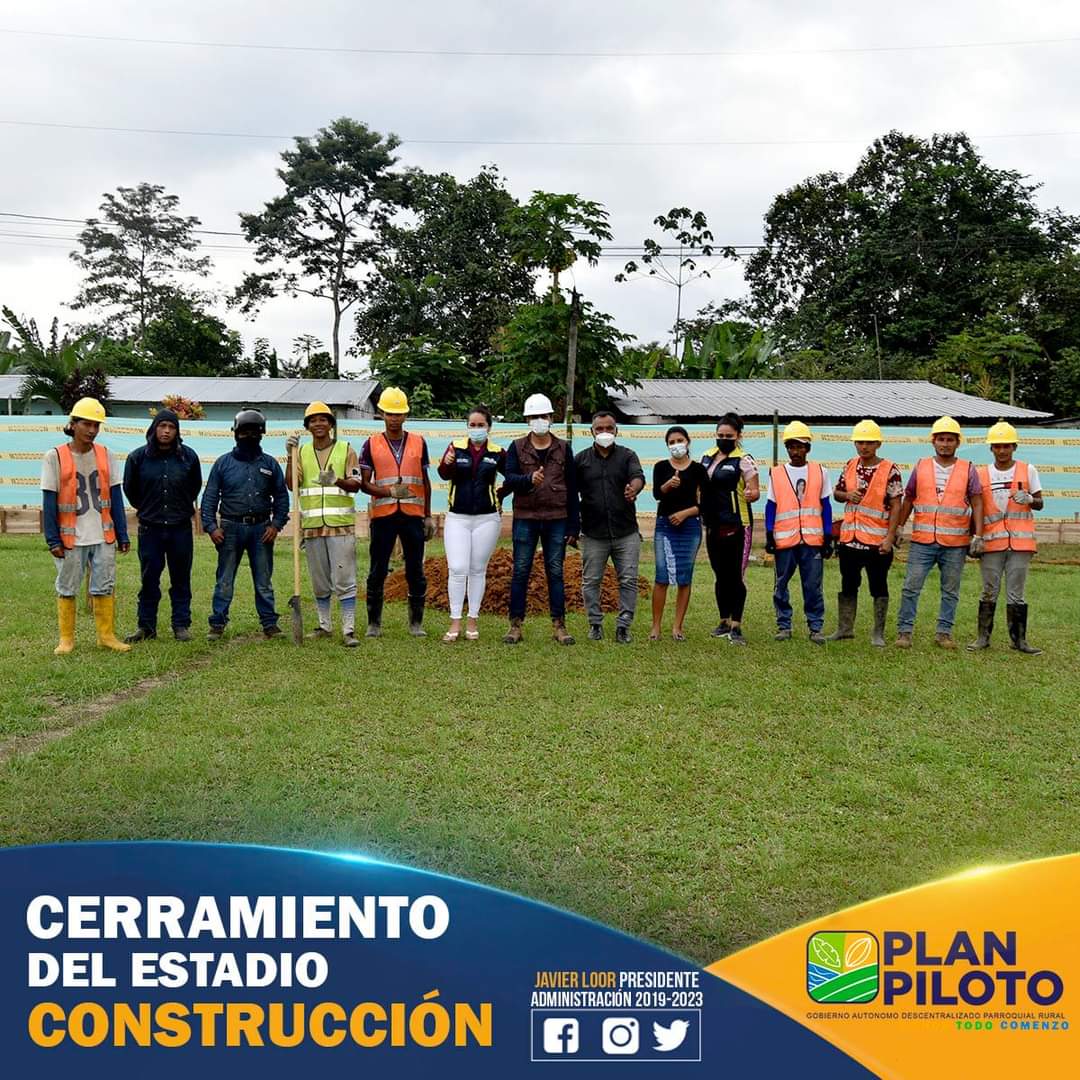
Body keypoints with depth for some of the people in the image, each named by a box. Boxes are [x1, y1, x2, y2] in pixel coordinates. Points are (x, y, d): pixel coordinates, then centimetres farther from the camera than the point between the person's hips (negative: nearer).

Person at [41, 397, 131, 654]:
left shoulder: (105, 455, 4)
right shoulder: (55, 457, -4)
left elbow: (116, 498, 7)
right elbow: (49, 503, -5)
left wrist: (122, 535, 4)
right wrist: (52, 540, -10)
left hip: (103, 537, 3)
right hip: (71, 538, -2)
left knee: (104, 587, 6)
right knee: (67, 589, 7)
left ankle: (107, 636, 14)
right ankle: (66, 639, 16)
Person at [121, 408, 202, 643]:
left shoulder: (188, 456, -1)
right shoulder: (138, 457, -3)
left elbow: (195, 486, 16)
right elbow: (130, 489, 11)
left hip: (181, 528, 1)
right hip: (150, 528, 0)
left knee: (181, 579, 7)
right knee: (149, 580, 7)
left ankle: (181, 625, 15)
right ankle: (146, 626, 16)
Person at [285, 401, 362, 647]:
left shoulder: (346, 450, 5)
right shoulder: (302, 452, 11)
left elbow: (356, 485, -2)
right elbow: (291, 484, 1)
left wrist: (337, 481, -22)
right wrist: (290, 456, -9)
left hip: (341, 525, -3)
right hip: (312, 525, 3)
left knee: (344, 580, -6)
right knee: (319, 581, 11)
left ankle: (349, 630, -4)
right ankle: (325, 626, 22)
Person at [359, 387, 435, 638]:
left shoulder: (418, 443, 10)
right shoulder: (371, 445, 5)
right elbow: (364, 483, 1)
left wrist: (428, 516, 12)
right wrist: (390, 491, -16)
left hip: (413, 514, 1)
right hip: (382, 515, -1)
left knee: (416, 571, 4)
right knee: (377, 571, 3)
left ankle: (416, 623, 13)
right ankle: (374, 623, 13)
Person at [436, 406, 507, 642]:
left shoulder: (497, 453, 2)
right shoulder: (456, 447, 0)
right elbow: (444, 474, -16)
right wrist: (447, 463, -35)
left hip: (486, 518, 1)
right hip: (457, 517, -1)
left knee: (478, 570, 8)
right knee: (457, 569, -7)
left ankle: (473, 620, 16)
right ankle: (455, 622, 0)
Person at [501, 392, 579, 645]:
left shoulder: (563, 449, 7)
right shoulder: (517, 448, 6)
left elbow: (572, 489, 6)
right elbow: (509, 480, -7)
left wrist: (573, 527, 2)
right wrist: (529, 479, -28)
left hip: (556, 520, 1)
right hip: (525, 519, 0)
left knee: (555, 572, 4)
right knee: (520, 571, 2)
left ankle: (559, 625, 10)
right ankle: (516, 625, 8)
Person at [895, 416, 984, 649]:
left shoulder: (968, 470, 4)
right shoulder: (921, 468, 7)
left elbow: (977, 505, 2)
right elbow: (908, 499, 14)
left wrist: (978, 536, -6)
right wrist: (899, 527, 8)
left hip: (955, 543, 0)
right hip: (922, 541, 0)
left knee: (950, 591, 7)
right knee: (911, 587, -3)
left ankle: (944, 633, 17)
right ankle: (904, 631, 5)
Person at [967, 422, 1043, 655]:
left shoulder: (1028, 470, 6)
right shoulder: (981, 474, 7)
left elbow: (1039, 504, 10)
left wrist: (1030, 499, -13)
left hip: (1020, 541, 0)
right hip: (991, 541, 0)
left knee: (1016, 594, 3)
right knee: (989, 592, 5)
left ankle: (1018, 639, 11)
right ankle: (983, 637, 13)